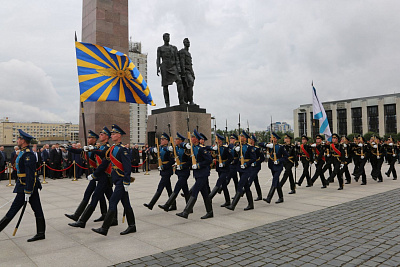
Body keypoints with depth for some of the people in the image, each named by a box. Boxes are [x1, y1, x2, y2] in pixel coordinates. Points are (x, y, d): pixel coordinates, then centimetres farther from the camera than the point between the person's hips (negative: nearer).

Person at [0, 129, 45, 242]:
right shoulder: (24, 152, 14)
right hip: (32, 186, 10)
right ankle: (40, 233, 14)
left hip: (26, 186, -10)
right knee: (37, 209, 9)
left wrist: (27, 192, -21)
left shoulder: (28, 155, -18)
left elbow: (30, 174, -22)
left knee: (14, 209, 3)